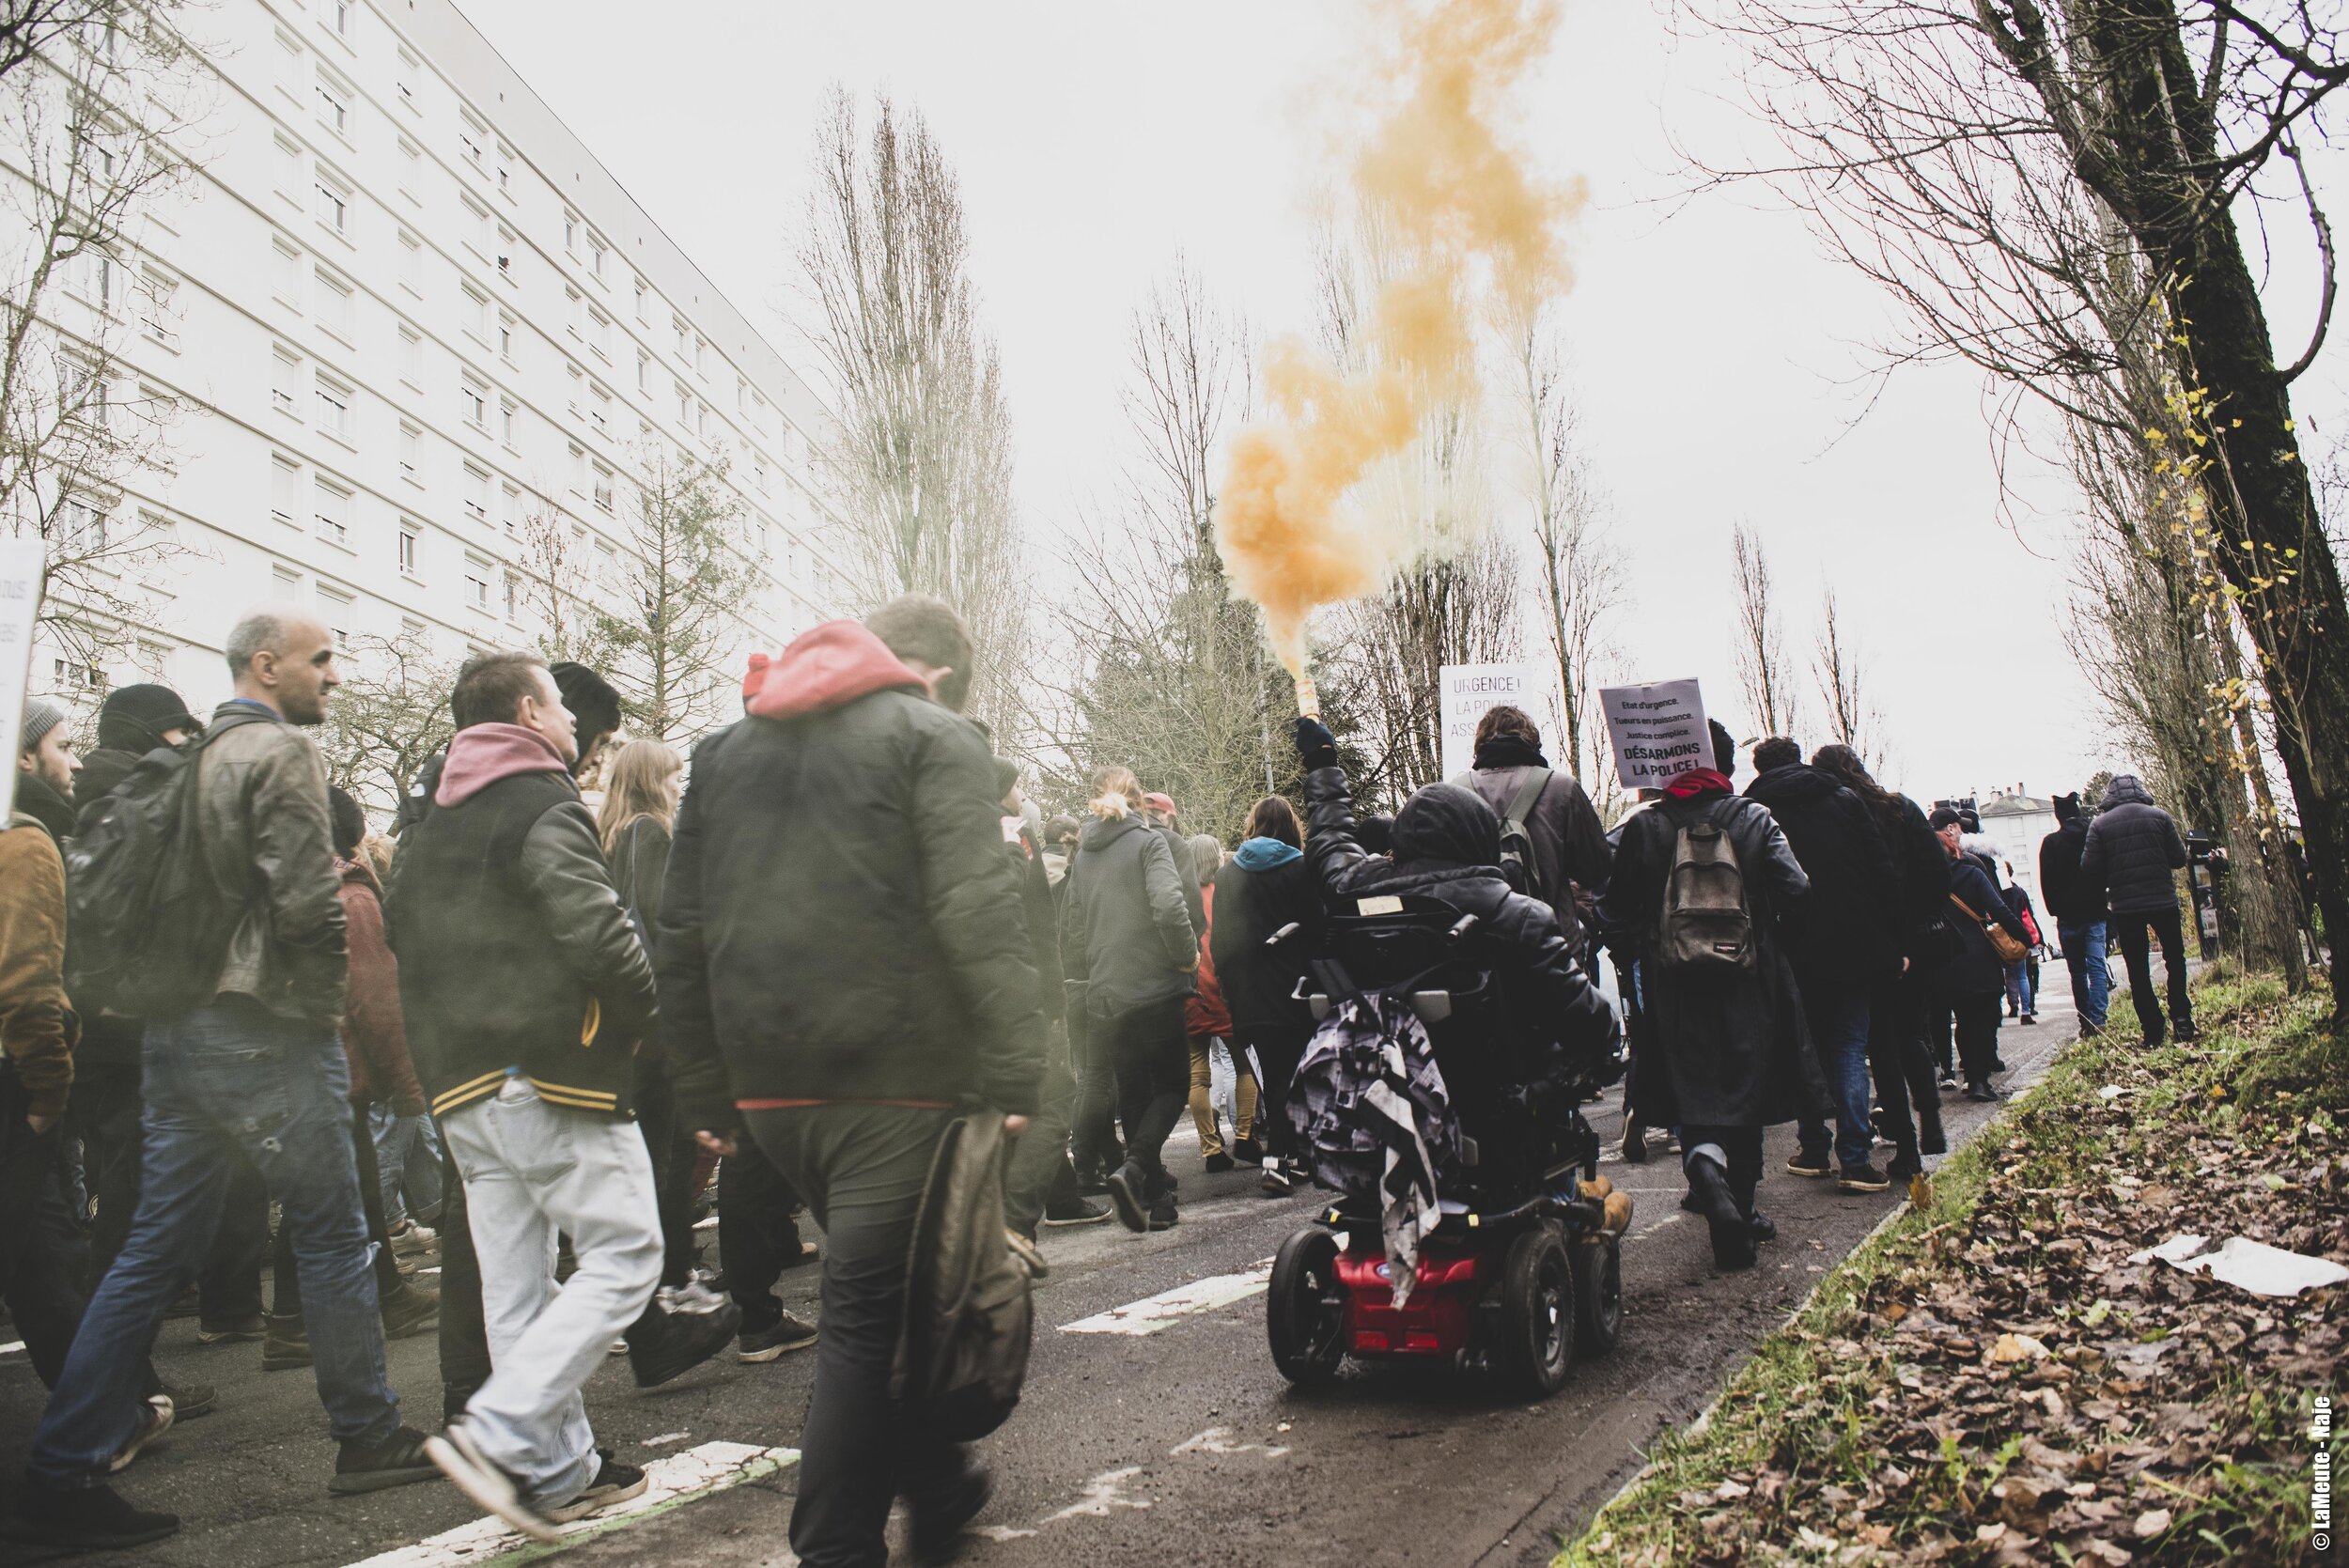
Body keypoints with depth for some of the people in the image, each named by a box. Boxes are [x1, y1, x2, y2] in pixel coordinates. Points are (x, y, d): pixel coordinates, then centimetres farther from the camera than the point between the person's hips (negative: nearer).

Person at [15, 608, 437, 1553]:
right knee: (332, 1235, 4)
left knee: (155, 1250, 11)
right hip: (267, 1032, -8)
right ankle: (369, 1438, 15)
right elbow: (308, 902, -20)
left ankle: (63, 1472, 12)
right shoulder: (282, 751, -12)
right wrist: (325, 1001, -4)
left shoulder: (194, 759, 14)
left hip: (178, 1034, 8)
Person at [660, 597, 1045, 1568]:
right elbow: (978, 915, -15)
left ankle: (938, 1488, 34)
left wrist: (705, 1094, 18)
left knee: (874, 1294, 21)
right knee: (867, 1315, 1)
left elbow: (682, 934, 16)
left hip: (768, 1087, 7)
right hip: (898, 1077, -7)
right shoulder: (933, 736, -1)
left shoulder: (726, 751, 18)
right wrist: (1016, 1072, -17)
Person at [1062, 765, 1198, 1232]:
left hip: (1104, 998, 5)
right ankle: (1135, 1168, -14)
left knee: (1133, 1096, 13)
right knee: (1172, 1086, 8)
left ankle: (1156, 1202, 13)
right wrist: (1187, 956, -6)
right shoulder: (1149, 841, -6)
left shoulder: (1083, 856, 11)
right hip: (1154, 990, -5)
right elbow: (1169, 906, -21)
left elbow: (1071, 930, 12)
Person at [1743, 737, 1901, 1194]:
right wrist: (1890, 941, 5)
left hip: (1792, 951, 0)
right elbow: (1882, 869, 2)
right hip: (1849, 946, 1)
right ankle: (1855, 1160, -3)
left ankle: (1813, 1149, 18)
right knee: (1849, 1047, 4)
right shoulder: (1843, 799, 5)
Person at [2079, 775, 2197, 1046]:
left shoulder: (2099, 824, -3)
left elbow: (2089, 868, -7)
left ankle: (2152, 1031, 5)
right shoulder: (2159, 816, -1)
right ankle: (2182, 1020, 9)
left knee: (2137, 970, 6)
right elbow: (2179, 858, 0)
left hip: (2125, 906, 0)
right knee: (2175, 960, 16)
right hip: (2163, 901, 0)